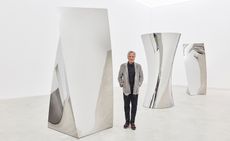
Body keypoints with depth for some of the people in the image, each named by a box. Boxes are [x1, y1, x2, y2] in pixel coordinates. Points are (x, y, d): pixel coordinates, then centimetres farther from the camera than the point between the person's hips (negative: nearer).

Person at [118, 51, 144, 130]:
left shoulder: (138, 66, -4)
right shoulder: (123, 66, -6)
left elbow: (141, 77, 8)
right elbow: (119, 77, 5)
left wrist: (139, 85, 0)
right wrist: (121, 85, -2)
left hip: (135, 90, 1)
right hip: (126, 90, 0)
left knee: (134, 107, 6)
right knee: (126, 106, 10)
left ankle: (132, 122, 22)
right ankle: (127, 121, 27)